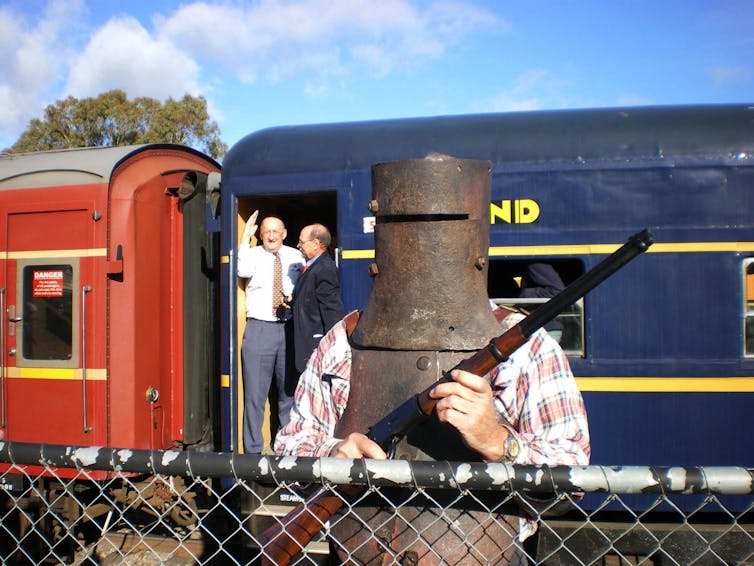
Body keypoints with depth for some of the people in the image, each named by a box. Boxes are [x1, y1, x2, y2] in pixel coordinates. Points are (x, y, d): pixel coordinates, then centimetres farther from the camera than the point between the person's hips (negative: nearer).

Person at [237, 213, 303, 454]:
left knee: (290, 391, 12)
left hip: (289, 329, 2)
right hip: (259, 329, -2)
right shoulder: (253, 254, 3)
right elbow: (243, 271, -19)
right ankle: (253, 449, 10)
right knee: (255, 393, 0)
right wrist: (246, 236, -14)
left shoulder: (295, 256, 10)